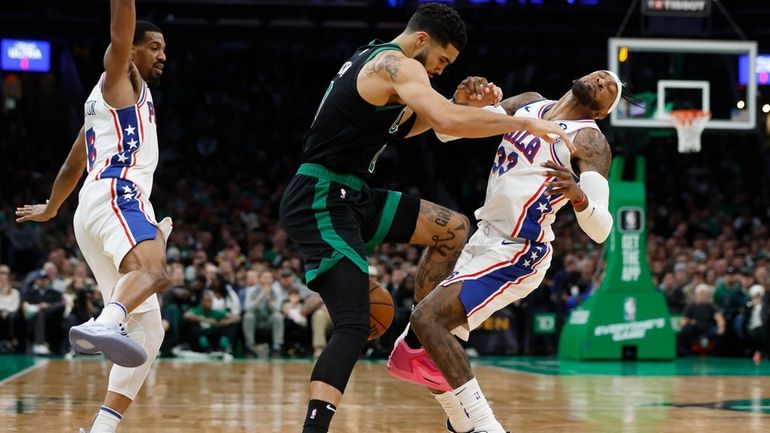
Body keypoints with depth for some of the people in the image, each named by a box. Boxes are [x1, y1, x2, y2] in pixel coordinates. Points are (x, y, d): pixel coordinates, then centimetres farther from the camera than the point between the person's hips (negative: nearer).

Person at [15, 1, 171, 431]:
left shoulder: (106, 99, 33)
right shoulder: (120, 76, 10)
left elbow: (73, 165, 42)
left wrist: (50, 209, 55)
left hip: (93, 214, 9)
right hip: (116, 197, -9)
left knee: (148, 331, 6)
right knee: (153, 270, -39)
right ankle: (105, 324, -68)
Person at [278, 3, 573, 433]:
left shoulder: (374, 59, 17)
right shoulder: (398, 65, -14)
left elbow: (403, 124, 30)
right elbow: (447, 121, -30)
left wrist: (460, 102, 14)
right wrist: (525, 123, -21)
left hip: (352, 197, 10)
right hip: (322, 201, -10)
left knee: (453, 228, 16)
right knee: (354, 328, -20)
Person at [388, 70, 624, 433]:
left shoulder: (588, 140, -10)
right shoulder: (529, 104, 11)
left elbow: (600, 230, -22)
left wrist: (578, 195, -43)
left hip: (515, 254, -8)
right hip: (486, 240, 8)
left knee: (427, 319, -27)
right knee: (409, 358, 7)